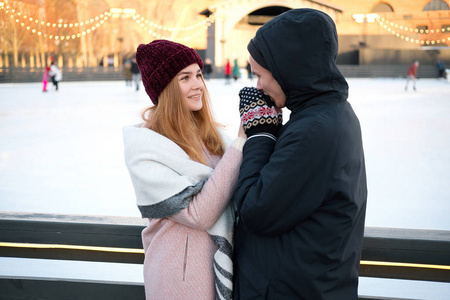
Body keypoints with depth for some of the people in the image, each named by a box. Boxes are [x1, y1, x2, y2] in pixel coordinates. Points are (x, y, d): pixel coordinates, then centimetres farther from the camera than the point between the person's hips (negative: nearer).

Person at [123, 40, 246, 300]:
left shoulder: (210, 132, 2)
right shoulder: (144, 148, -16)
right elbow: (198, 214, -22)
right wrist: (240, 144, -20)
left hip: (224, 260, 6)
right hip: (182, 274, -5)